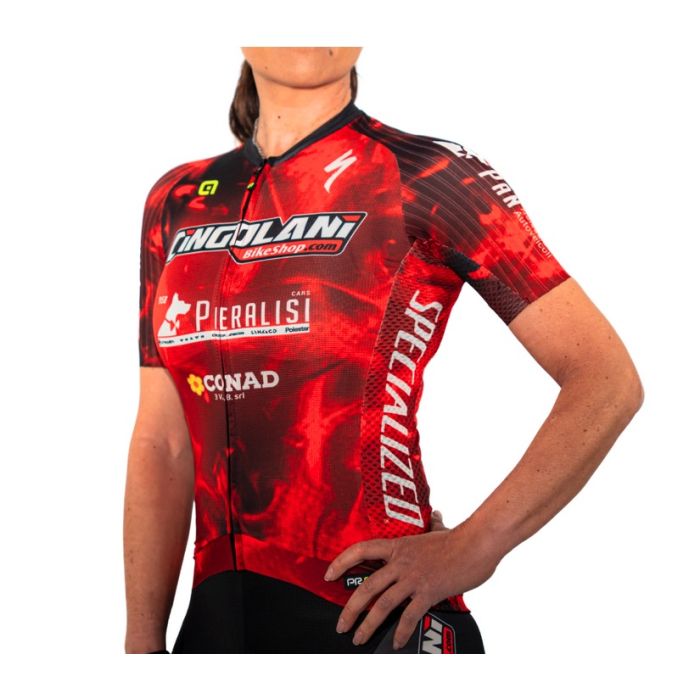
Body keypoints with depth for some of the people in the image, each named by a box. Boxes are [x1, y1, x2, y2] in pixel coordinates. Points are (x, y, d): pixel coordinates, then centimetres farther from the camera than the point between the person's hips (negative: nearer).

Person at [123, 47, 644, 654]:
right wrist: (143, 639, 5)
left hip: (370, 619, -5)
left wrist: (472, 548, -15)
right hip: (217, 617, 5)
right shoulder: (177, 202, 8)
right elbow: (161, 442, 10)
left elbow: (609, 381, -10)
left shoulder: (425, 177, -7)